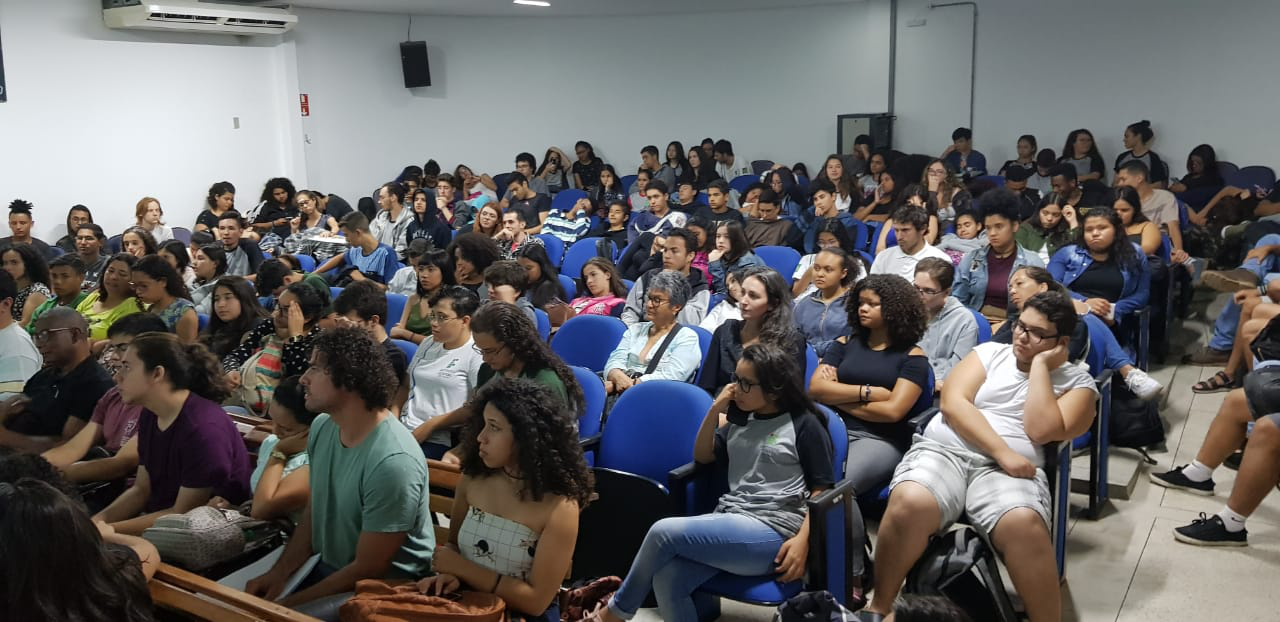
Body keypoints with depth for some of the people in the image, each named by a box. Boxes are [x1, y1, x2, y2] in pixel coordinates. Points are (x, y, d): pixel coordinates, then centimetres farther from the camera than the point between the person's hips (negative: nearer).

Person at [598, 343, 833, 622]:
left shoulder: (805, 424, 1)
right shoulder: (740, 420, 20)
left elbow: (822, 490, -1)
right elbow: (702, 456, 21)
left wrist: (802, 540, -15)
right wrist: (715, 410, 7)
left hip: (772, 530, -6)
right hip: (730, 521, 6)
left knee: (664, 532, -23)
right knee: (666, 578, -26)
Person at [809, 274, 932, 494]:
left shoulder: (912, 356, 5)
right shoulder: (845, 343, 16)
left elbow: (892, 410, -8)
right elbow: (816, 388, 2)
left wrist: (838, 398, -1)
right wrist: (868, 392, -7)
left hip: (881, 440, -3)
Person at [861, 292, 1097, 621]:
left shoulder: (1078, 381, 12)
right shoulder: (990, 352, 16)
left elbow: (1041, 430, -5)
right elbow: (953, 402, 1)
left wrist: (1041, 365, -1)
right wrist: (1002, 451, -10)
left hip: (1010, 468, 0)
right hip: (944, 450, 1)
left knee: (1023, 524, -37)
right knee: (909, 503, -33)